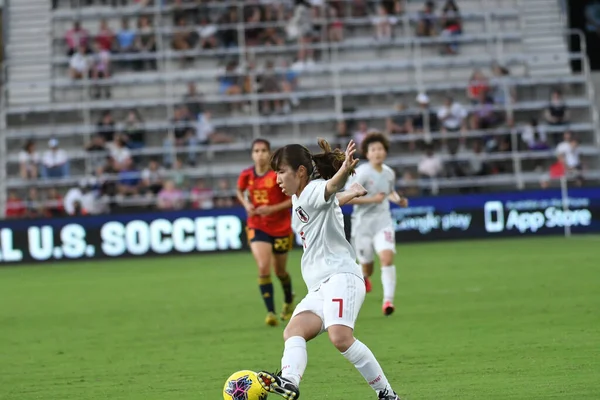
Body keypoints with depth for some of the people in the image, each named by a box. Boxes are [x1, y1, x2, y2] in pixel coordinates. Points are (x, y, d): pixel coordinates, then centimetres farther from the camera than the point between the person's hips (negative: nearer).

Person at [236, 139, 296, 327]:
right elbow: (240, 191, 18)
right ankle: (270, 312, -16)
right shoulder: (246, 175, -4)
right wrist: (246, 204, -2)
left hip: (281, 227, -1)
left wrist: (272, 208, -21)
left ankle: (289, 301, 45)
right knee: (263, 267, -19)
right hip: (257, 226, 1)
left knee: (279, 271, 13)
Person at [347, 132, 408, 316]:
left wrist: (398, 199, 4)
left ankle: (388, 299, -21)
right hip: (363, 223, -3)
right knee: (367, 265, 8)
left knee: (387, 257, -20)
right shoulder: (362, 173, -13)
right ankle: (364, 277, 48)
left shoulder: (389, 173, 4)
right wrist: (372, 199, -22)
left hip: (383, 221, 3)